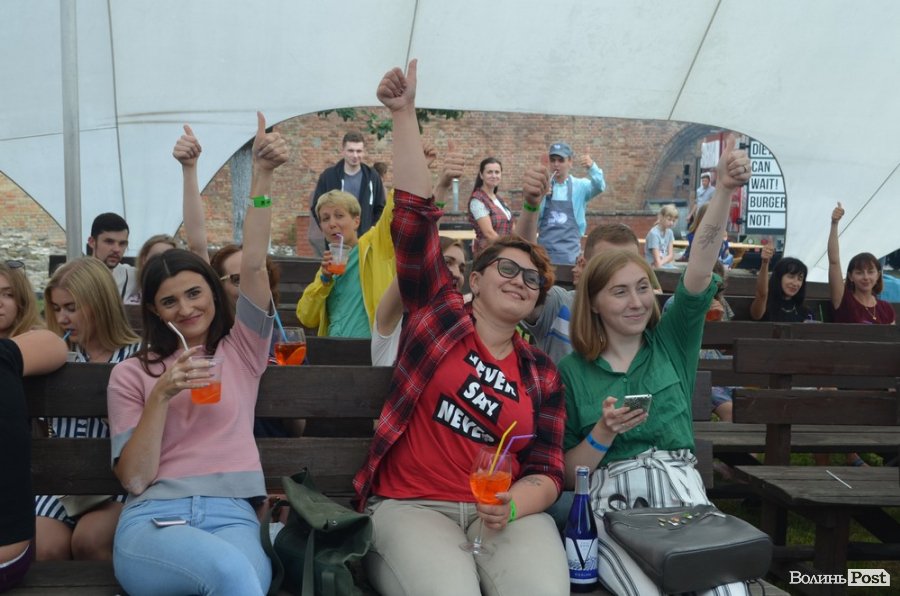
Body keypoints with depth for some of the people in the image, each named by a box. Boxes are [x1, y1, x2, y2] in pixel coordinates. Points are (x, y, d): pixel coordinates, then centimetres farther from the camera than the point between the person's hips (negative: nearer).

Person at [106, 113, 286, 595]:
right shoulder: (130, 374, 11)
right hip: (152, 520, -1)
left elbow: (253, 266, -2)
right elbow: (133, 479, 3)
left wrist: (262, 176, -12)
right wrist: (161, 397, -11)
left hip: (231, 516, 2)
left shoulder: (240, 352, 13)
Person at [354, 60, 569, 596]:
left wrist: (514, 507, -14)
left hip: (505, 512, 3)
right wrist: (405, 114, -6)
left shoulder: (541, 373, 11)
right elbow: (415, 215, -1)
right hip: (411, 506, -2)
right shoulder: (440, 312, 5)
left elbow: (545, 471, 9)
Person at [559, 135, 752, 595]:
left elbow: (700, 267, -4)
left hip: (679, 488, 2)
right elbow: (565, 474, 9)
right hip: (610, 497, -2)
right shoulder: (572, 372, 8)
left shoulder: (670, 342, 13)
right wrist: (603, 435, -10)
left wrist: (724, 190, -17)